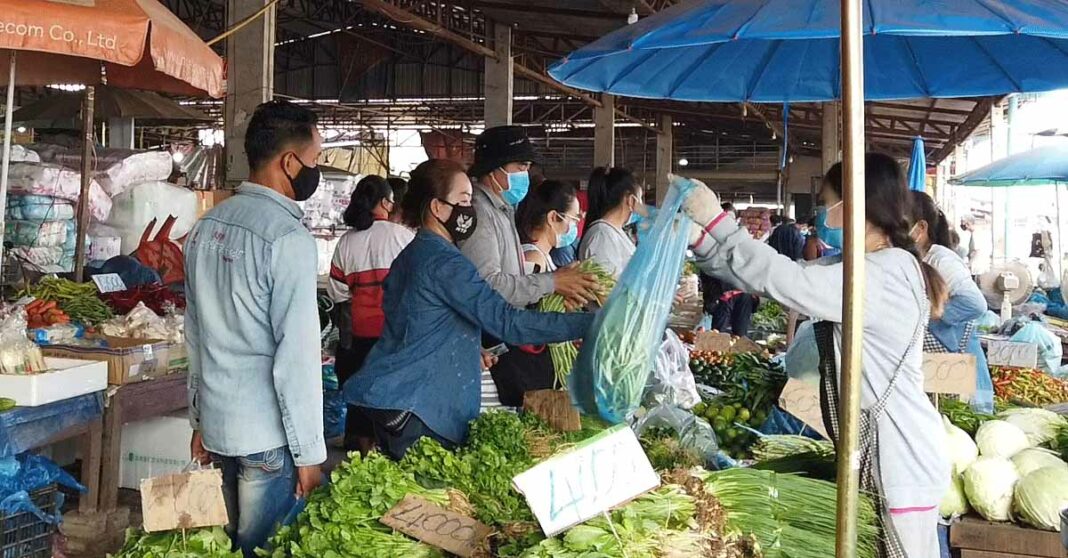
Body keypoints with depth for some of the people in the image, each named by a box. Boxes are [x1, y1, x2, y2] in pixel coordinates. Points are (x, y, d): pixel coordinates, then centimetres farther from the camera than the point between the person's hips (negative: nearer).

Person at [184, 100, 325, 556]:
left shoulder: (208, 225, 7)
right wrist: (309, 451, -12)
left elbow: (196, 334, 13)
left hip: (216, 423, 8)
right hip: (268, 437, -8)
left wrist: (200, 418, 21)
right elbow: (298, 356, -19)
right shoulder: (288, 237, -18)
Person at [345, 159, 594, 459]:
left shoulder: (411, 254, 13)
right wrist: (590, 322, -23)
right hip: (413, 409, -10)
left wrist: (474, 353, 18)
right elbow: (508, 322, -24)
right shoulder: (444, 262, -18)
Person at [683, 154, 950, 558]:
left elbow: (786, 281, -28)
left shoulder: (887, 272, -20)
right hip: (882, 449, 10)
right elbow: (794, 279, 7)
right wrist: (700, 240, -2)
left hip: (902, 455, -10)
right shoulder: (875, 267, 12)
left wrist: (715, 221, -23)